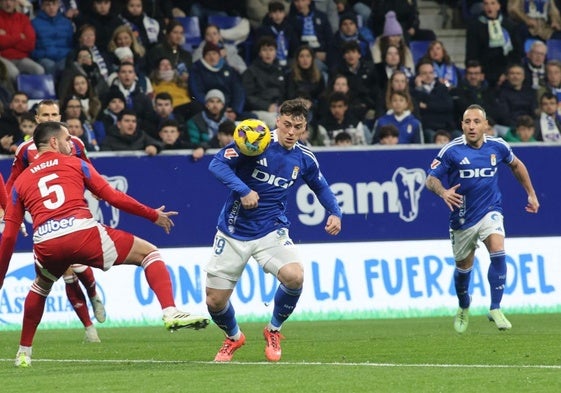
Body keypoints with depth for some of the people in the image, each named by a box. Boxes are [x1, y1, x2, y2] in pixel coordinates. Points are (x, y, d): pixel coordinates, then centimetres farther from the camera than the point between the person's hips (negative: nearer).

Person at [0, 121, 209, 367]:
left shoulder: (21, 181, 23)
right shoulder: (75, 164, 17)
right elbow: (113, 197, 10)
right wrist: (154, 215, 21)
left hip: (45, 242, 3)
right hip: (82, 232, -3)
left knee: (40, 287, 36)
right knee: (149, 252, 11)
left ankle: (23, 353, 36)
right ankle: (170, 313, -8)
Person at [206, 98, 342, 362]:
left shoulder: (304, 159, 0)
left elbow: (320, 186, 19)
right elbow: (217, 164, -18)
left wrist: (334, 213, 2)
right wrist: (243, 190, -31)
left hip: (272, 231, 2)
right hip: (234, 232, -1)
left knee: (295, 277, -27)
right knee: (215, 301, -1)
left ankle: (273, 330, 3)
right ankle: (233, 337, 35)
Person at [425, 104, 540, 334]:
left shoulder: (497, 147, -5)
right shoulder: (451, 151, -13)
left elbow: (516, 165, 15)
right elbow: (431, 179, -12)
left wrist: (531, 194, 17)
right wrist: (443, 192, -34)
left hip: (490, 210, 0)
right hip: (462, 217, 0)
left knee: (498, 252, -25)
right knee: (463, 267, 12)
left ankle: (495, 309, -17)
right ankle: (464, 308, 43)